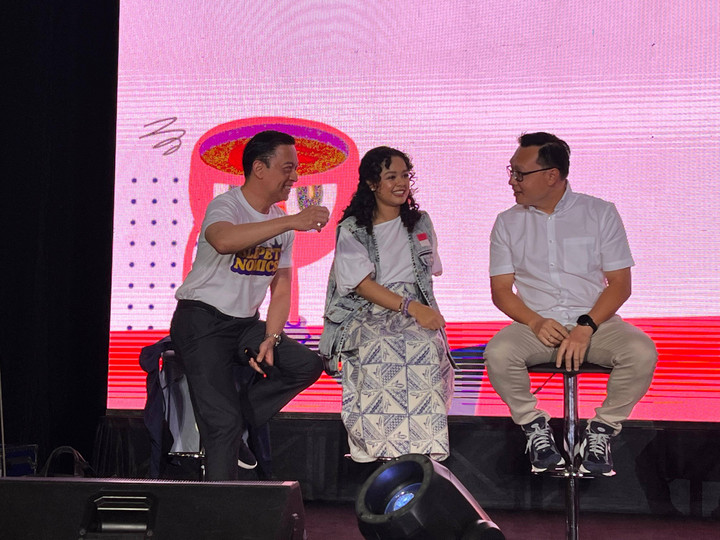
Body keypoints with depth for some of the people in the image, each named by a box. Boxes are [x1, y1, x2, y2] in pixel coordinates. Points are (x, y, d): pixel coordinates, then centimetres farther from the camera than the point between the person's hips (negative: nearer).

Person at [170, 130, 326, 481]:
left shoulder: (281, 222, 7)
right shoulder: (226, 206, -15)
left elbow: (281, 291, 9)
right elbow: (224, 240, -41)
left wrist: (270, 339, -8)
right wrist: (293, 222, -43)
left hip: (246, 323, 7)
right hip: (202, 321, -7)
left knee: (307, 365, -13)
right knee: (223, 422, -15)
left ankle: (230, 425, -1)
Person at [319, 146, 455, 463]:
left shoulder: (420, 223, 20)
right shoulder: (352, 230, 6)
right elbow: (363, 285, -7)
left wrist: (425, 311, 2)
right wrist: (410, 307, -21)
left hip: (416, 310, 3)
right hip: (365, 314, -2)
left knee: (426, 346, -36)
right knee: (379, 349, -40)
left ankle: (421, 445, -36)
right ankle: (383, 446, -36)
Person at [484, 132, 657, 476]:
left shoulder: (600, 213, 2)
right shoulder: (508, 223, 8)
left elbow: (620, 284, -2)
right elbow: (501, 290, 5)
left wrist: (585, 328, -17)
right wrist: (535, 322, -15)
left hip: (594, 321, -1)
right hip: (536, 324, 1)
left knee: (641, 352, -31)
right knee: (498, 354, -31)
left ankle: (602, 430, -8)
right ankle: (534, 426, -5)